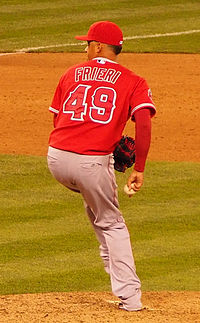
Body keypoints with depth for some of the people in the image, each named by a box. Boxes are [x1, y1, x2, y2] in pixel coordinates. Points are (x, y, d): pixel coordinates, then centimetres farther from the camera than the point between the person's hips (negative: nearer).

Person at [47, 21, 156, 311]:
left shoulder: (71, 74, 18)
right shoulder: (133, 82, 8)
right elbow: (143, 122, -9)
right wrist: (139, 169, -5)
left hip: (56, 159, 3)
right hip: (93, 163, -3)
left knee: (94, 200, 34)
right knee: (111, 223, 12)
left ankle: (111, 256, 32)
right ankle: (130, 296, 3)